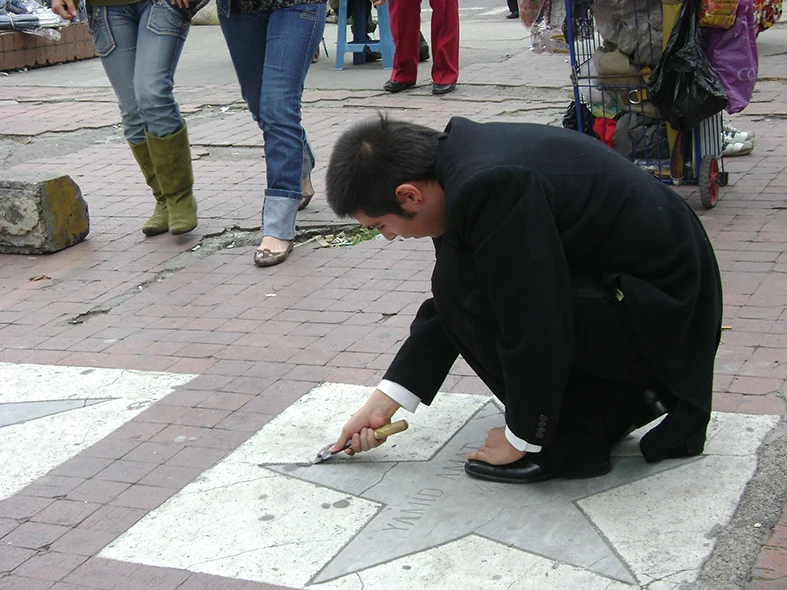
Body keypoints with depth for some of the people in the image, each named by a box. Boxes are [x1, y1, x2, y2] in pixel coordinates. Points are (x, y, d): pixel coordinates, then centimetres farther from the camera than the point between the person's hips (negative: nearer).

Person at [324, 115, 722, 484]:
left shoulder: (492, 187, -27)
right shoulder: (460, 154, 3)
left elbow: (536, 328, -24)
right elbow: (449, 304, 13)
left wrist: (521, 439, -8)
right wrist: (383, 401, 14)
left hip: (660, 315, -10)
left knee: (465, 287, -17)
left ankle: (574, 439, -3)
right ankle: (623, 401, 16)